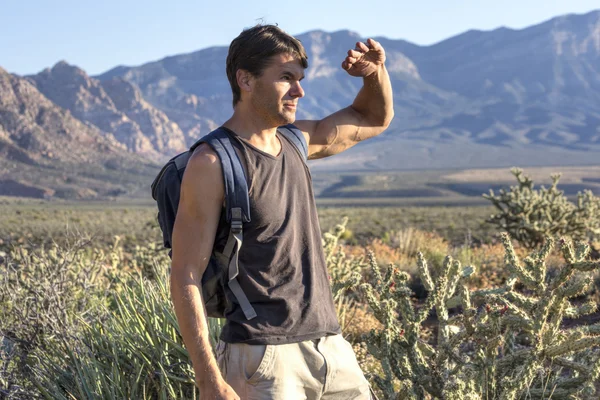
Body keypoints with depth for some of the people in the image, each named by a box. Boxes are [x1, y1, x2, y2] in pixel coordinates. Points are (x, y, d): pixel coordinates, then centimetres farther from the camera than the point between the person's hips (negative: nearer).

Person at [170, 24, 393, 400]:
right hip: (263, 357, -7)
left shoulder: (295, 141, 10)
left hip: (331, 348, 7)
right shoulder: (213, 163, -11)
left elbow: (375, 118, 28)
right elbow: (185, 278, -13)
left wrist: (376, 72, 5)